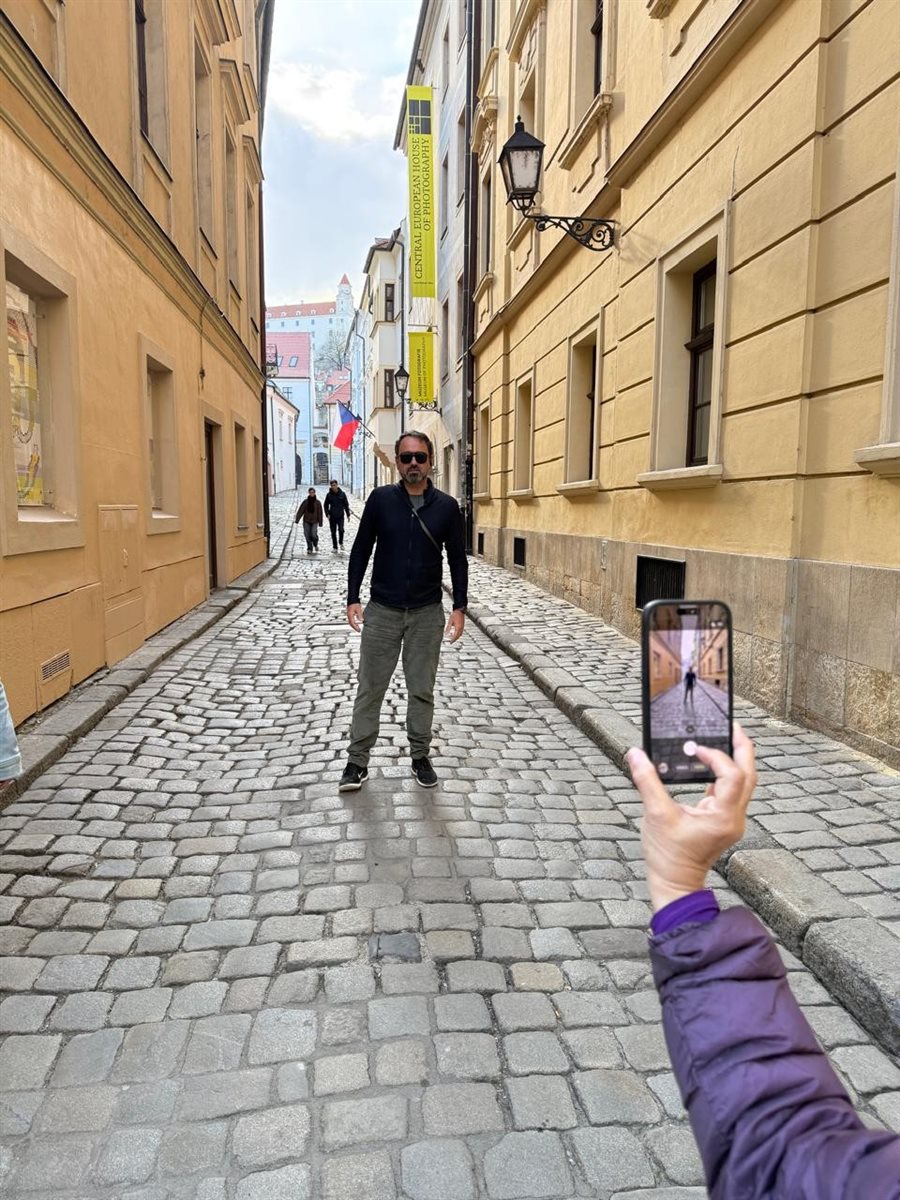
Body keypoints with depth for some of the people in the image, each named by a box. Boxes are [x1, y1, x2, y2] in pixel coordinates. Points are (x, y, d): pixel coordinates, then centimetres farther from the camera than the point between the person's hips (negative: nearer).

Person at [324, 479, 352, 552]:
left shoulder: (342, 494, 0)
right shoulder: (329, 495, 1)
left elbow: (346, 505, 6)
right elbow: (326, 505, 7)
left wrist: (348, 514, 4)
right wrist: (327, 514, -5)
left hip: (340, 516, -1)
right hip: (332, 516, 1)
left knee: (341, 529, -16)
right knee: (333, 532, 4)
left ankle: (341, 543, 10)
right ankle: (335, 547, 13)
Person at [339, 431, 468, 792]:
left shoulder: (447, 506, -2)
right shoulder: (380, 499, -4)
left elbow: (458, 560, 3)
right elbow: (361, 551, 1)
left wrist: (459, 608, -2)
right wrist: (352, 599, -4)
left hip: (427, 613, 1)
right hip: (382, 610, 0)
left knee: (422, 690, 10)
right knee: (370, 688, 6)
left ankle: (420, 757, 26)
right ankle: (357, 761, 17)